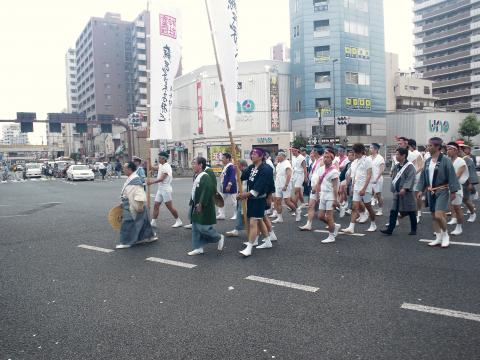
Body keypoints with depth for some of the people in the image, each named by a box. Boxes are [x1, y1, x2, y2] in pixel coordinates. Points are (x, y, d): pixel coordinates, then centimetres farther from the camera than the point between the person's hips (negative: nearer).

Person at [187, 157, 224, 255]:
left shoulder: (205, 177, -18)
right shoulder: (197, 176, 12)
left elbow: (208, 191, -27)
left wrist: (201, 204, -25)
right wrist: (192, 203, 18)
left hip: (204, 208, -10)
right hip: (196, 206, 10)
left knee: (203, 227, -7)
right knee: (195, 228, 11)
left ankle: (219, 238, 15)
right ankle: (198, 248, 20)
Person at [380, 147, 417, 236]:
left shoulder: (410, 166, -12)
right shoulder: (396, 166, 11)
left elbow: (410, 179, -20)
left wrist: (405, 188, -28)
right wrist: (393, 189, 12)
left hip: (407, 193, -7)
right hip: (397, 192, 7)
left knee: (411, 212, 7)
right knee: (393, 211, 4)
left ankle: (413, 230, 20)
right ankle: (390, 229, 7)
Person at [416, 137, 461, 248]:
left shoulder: (445, 160, -11)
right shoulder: (427, 161, 7)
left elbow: (451, 176, -11)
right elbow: (423, 176, 12)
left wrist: (453, 191, -13)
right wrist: (420, 189, 8)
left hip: (442, 191, -6)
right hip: (430, 192, 6)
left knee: (439, 216, -13)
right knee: (434, 216, 11)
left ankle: (445, 235, 12)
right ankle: (438, 238, 23)